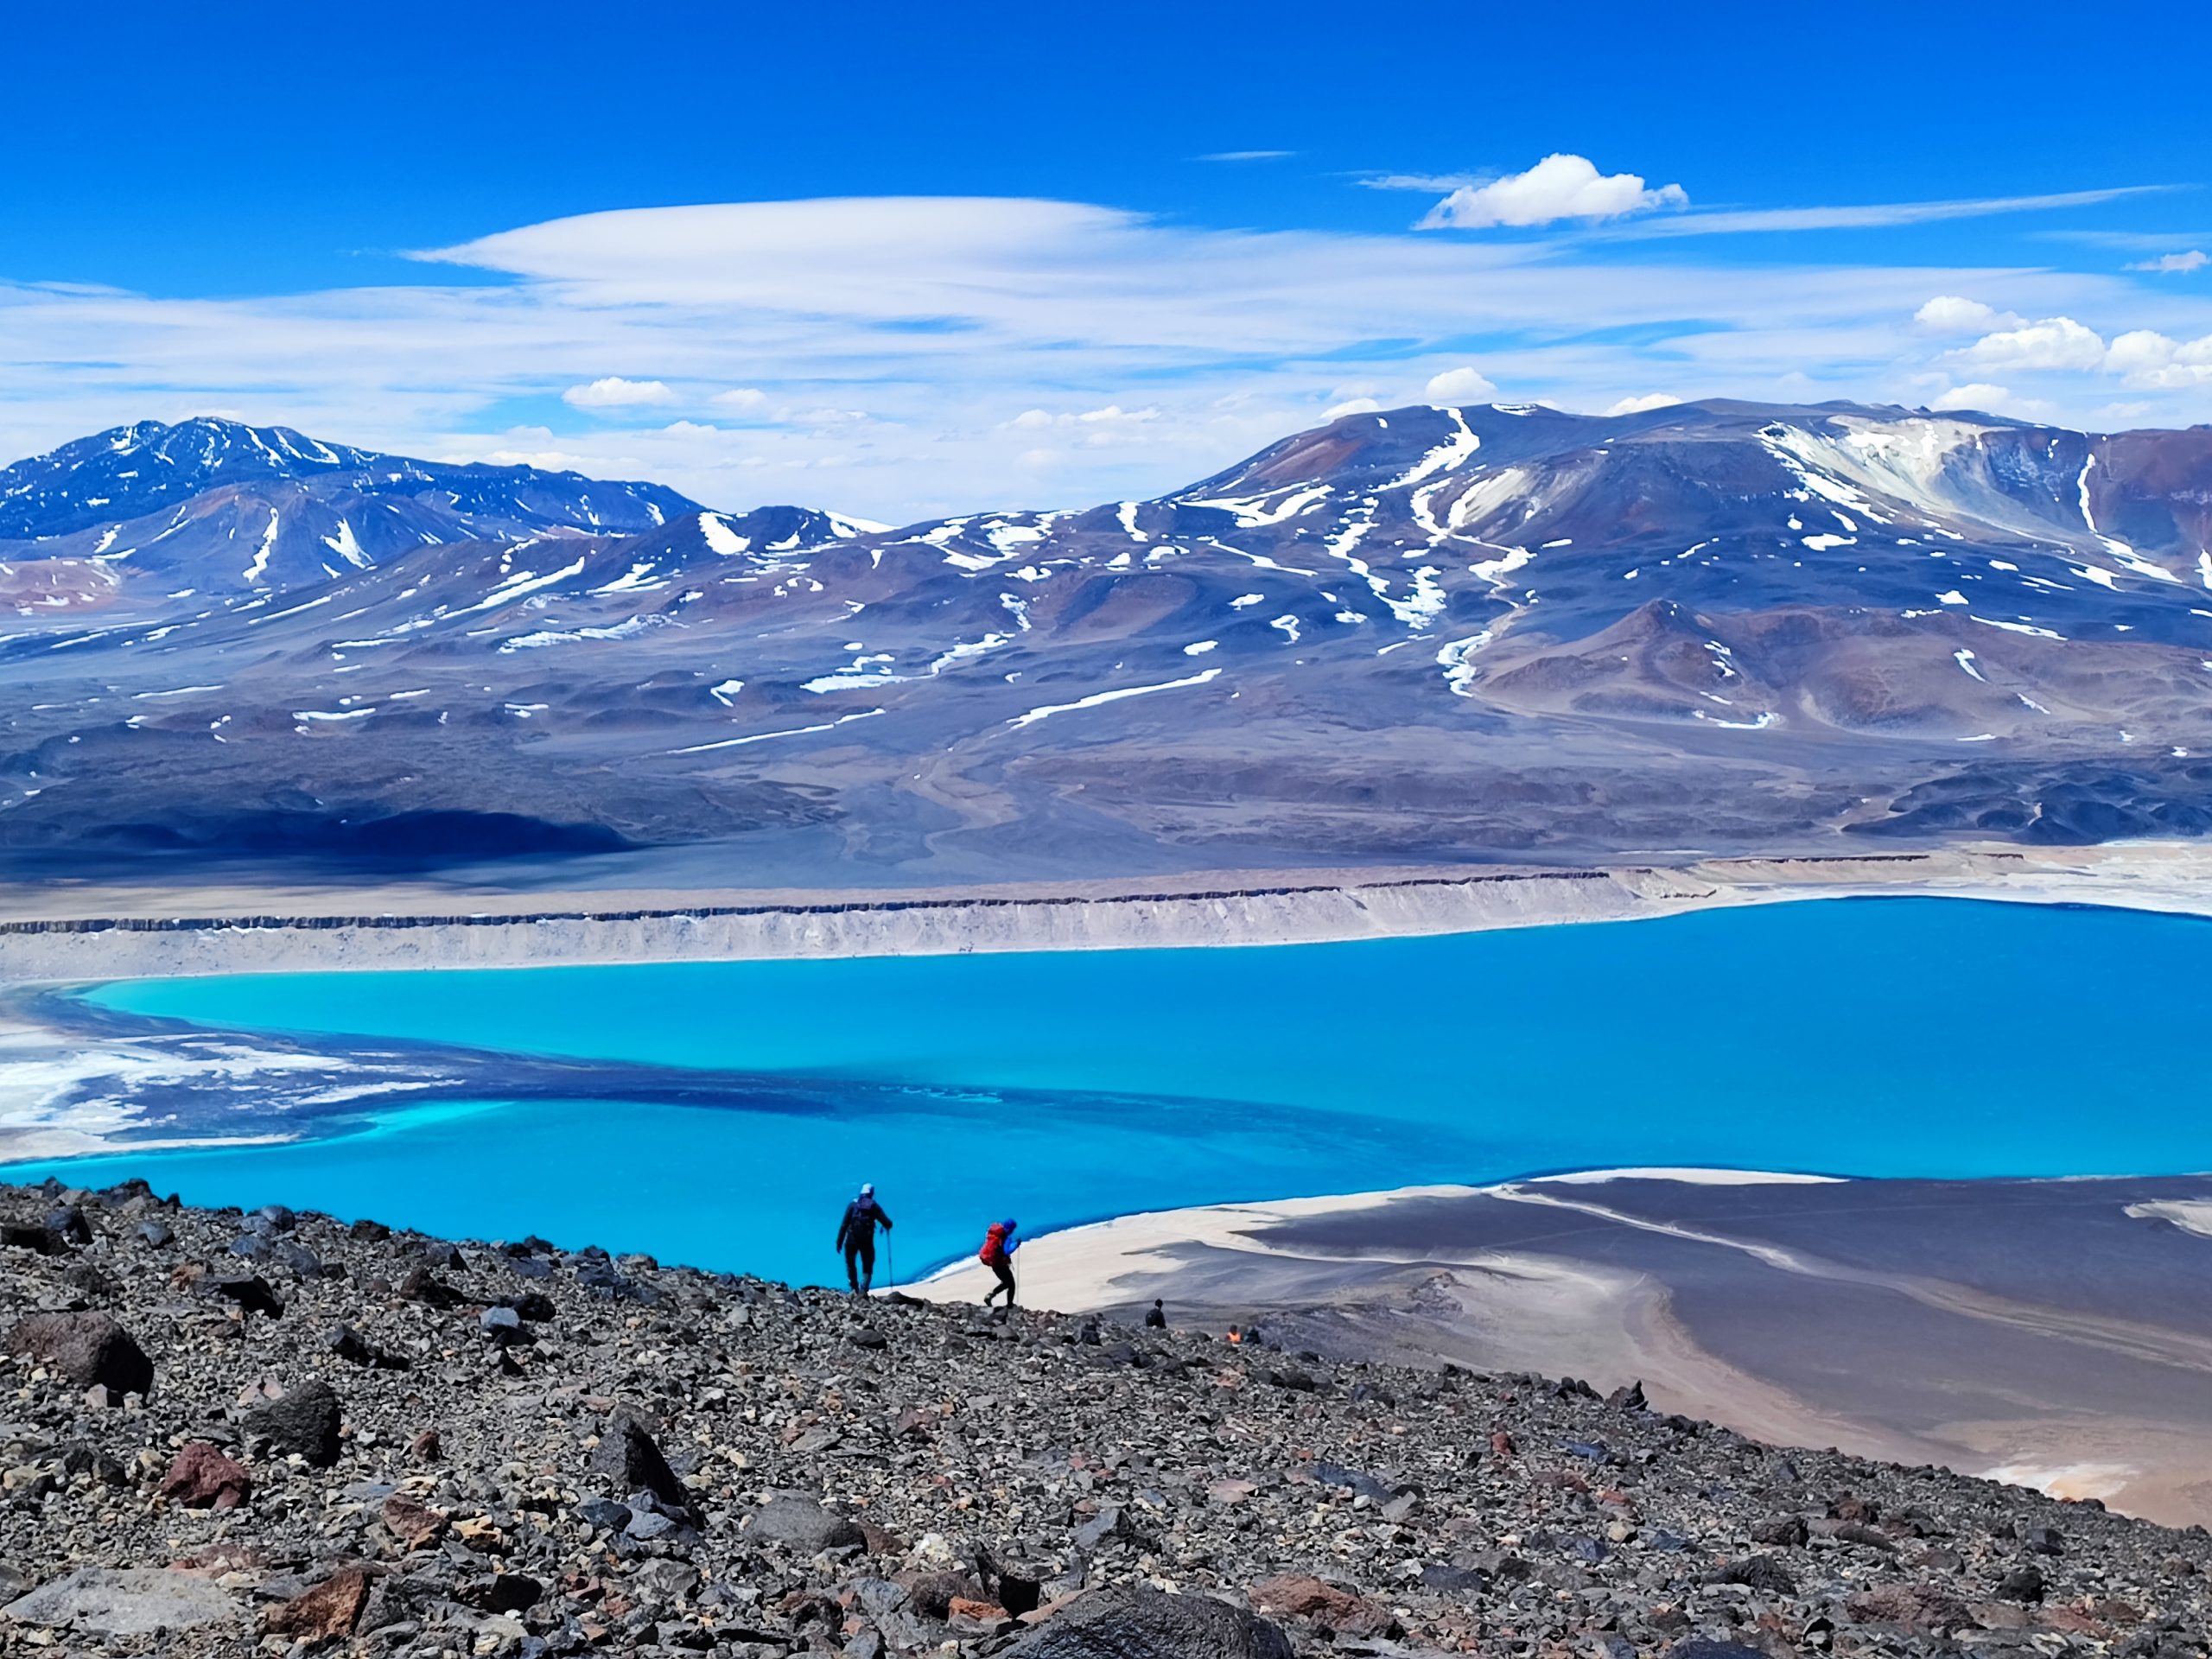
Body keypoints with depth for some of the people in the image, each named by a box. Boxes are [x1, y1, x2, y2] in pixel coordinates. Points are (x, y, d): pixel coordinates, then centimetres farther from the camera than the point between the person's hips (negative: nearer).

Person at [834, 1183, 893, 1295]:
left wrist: (839, 1241, -2)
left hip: (852, 1240, 0)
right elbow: (887, 1223, -4)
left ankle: (855, 1289, 18)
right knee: (867, 1267, 10)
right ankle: (863, 1289, -8)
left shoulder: (853, 1205, 0)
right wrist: (887, 1226, 20)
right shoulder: (874, 1207, 0)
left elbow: (844, 1224, -5)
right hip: (867, 1241, 0)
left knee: (850, 1265, 20)